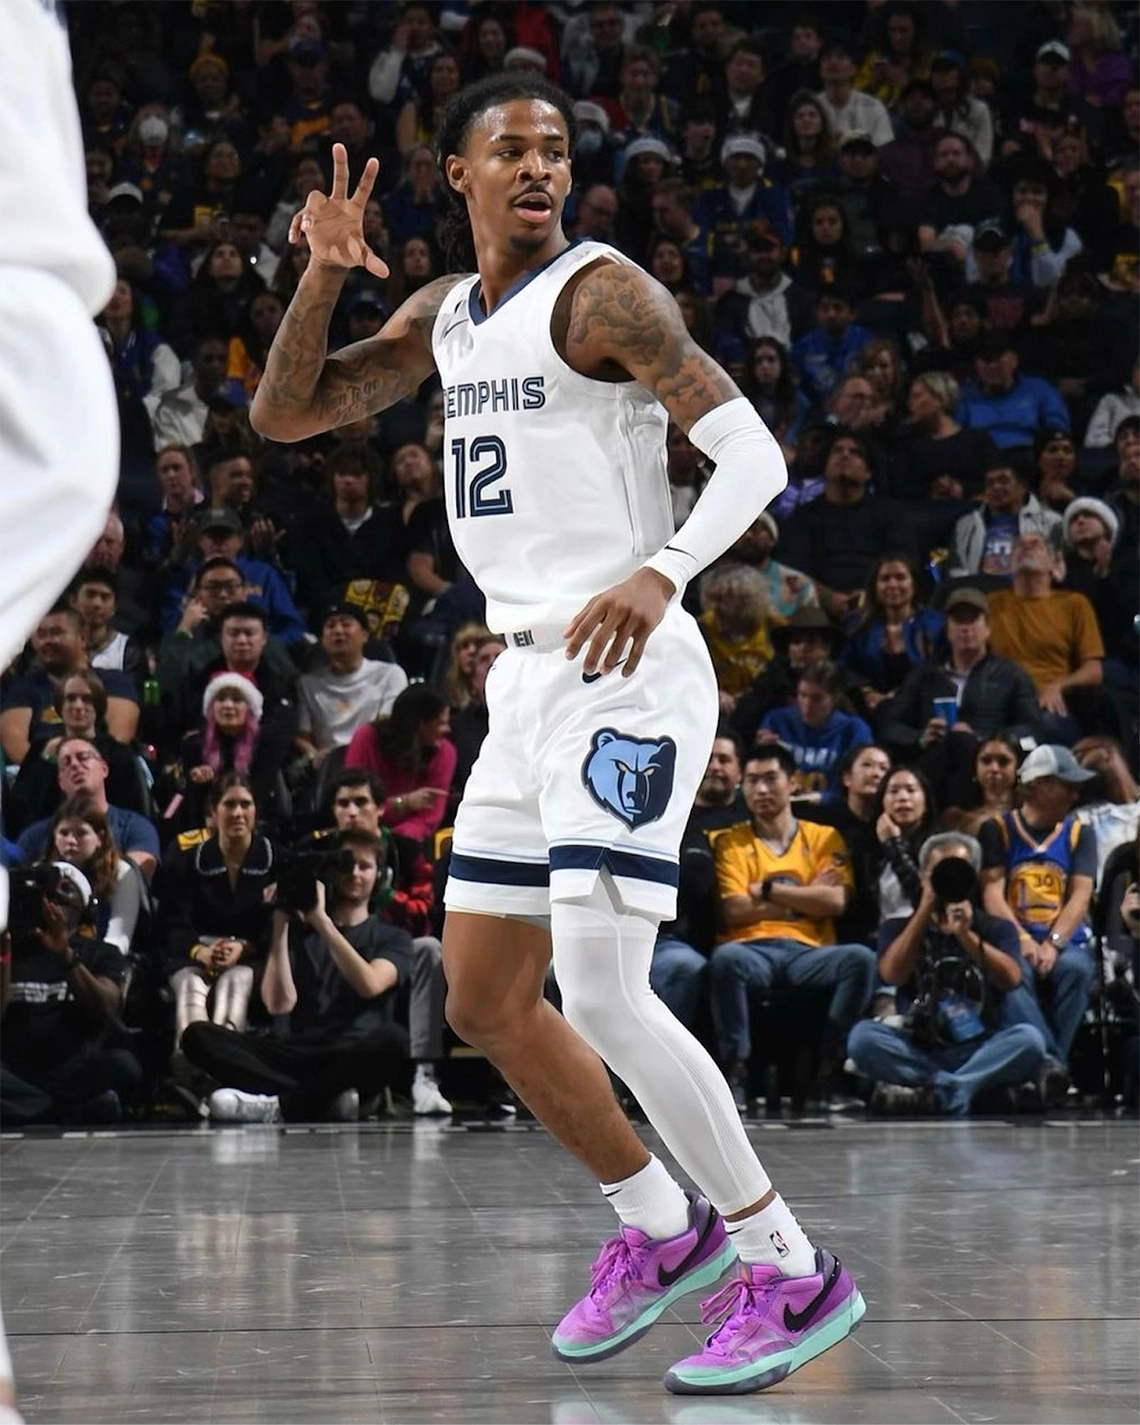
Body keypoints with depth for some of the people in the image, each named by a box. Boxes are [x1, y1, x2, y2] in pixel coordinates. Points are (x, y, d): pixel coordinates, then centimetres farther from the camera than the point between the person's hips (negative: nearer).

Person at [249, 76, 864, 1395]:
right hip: (526, 678, 9)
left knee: (601, 996, -18)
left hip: (625, 674, -9)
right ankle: (660, 1230, 27)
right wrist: (323, 273, 0)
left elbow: (753, 453, -15)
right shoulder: (442, 315, 15)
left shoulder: (599, 291, -9)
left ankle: (793, 1272, -8)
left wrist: (662, 570, -32)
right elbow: (284, 414, 16)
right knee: (486, 1003, 12)